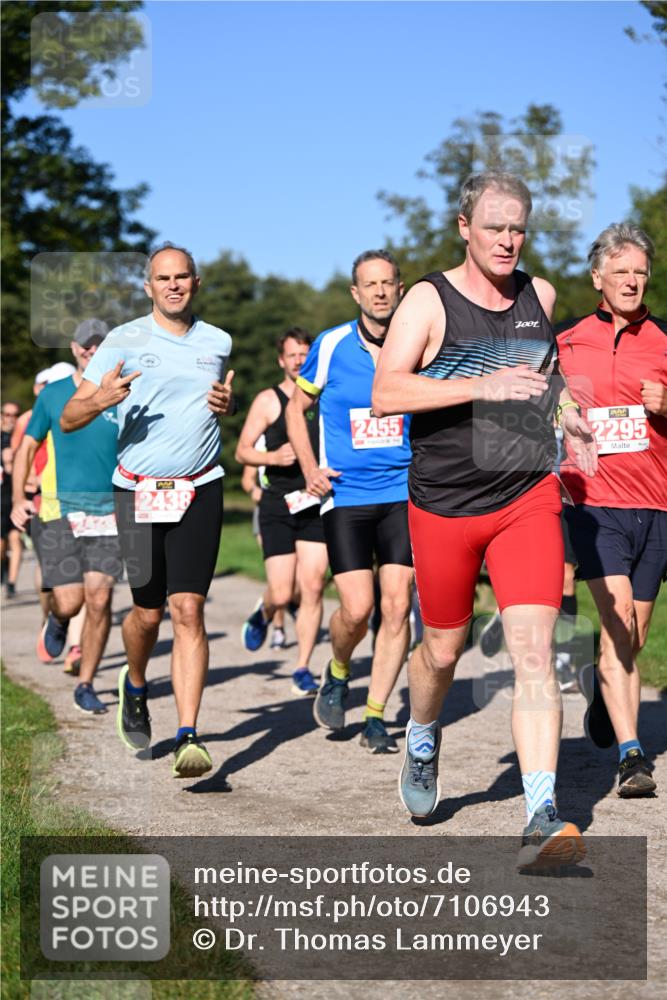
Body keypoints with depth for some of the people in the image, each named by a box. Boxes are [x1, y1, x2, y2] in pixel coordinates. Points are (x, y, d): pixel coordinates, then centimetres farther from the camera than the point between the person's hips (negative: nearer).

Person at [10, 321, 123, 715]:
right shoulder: (53, 394, 6)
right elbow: (27, 446, 11)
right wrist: (19, 498, 1)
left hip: (110, 510, 1)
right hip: (60, 509, -1)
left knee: (99, 599, -8)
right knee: (69, 601, -8)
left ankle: (86, 686, 8)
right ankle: (57, 621, 31)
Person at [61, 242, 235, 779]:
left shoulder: (218, 343, 10)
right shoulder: (125, 340, 1)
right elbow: (69, 418, 0)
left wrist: (228, 402, 4)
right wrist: (100, 400, -22)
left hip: (200, 491, 1)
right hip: (139, 489, -1)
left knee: (188, 609, -9)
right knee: (148, 611, 4)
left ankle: (189, 736, -12)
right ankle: (135, 686, 38)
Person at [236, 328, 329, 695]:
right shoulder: (268, 401, 2)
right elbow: (242, 451, 2)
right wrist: (273, 457, -16)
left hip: (317, 504, 2)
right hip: (278, 505, -2)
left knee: (313, 588, -7)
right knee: (282, 594, -5)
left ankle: (302, 669, 1)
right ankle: (263, 615, 32)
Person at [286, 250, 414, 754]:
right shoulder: (330, 346, -2)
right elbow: (297, 408, 12)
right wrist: (310, 469, 1)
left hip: (403, 492, 1)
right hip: (345, 495, -1)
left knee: (397, 605, -6)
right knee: (357, 609, -10)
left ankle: (375, 717, 6)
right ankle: (337, 675, 24)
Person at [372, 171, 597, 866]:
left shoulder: (539, 296, 7)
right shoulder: (429, 301, -8)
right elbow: (385, 394, -22)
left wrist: (566, 415, 14)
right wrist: (482, 386, -30)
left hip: (528, 498, 2)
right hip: (444, 506, -2)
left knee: (533, 651, -12)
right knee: (443, 649, 13)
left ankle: (542, 819, -17)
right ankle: (422, 741, 47)